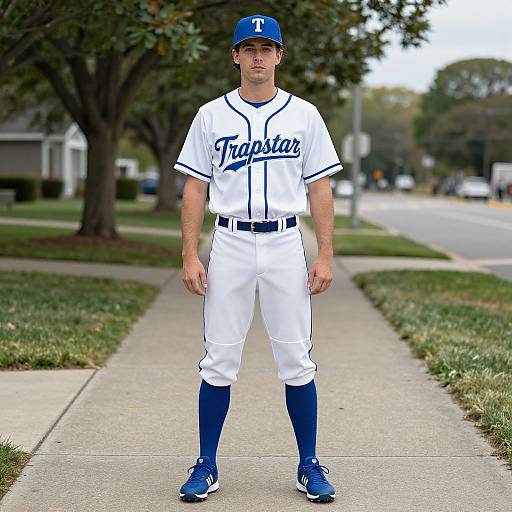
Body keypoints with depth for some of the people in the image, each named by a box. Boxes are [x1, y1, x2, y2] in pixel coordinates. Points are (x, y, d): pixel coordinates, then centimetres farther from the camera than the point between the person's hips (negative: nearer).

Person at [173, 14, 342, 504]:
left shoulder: (304, 114, 6)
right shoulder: (211, 115, 6)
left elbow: (320, 189, 5)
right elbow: (195, 188, 5)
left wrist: (325, 256, -3)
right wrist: (190, 256, -4)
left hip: (285, 245, 0)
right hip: (230, 244, 0)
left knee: (297, 361, 1)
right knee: (219, 360, 1)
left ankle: (309, 465, 13)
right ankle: (206, 466, 12)